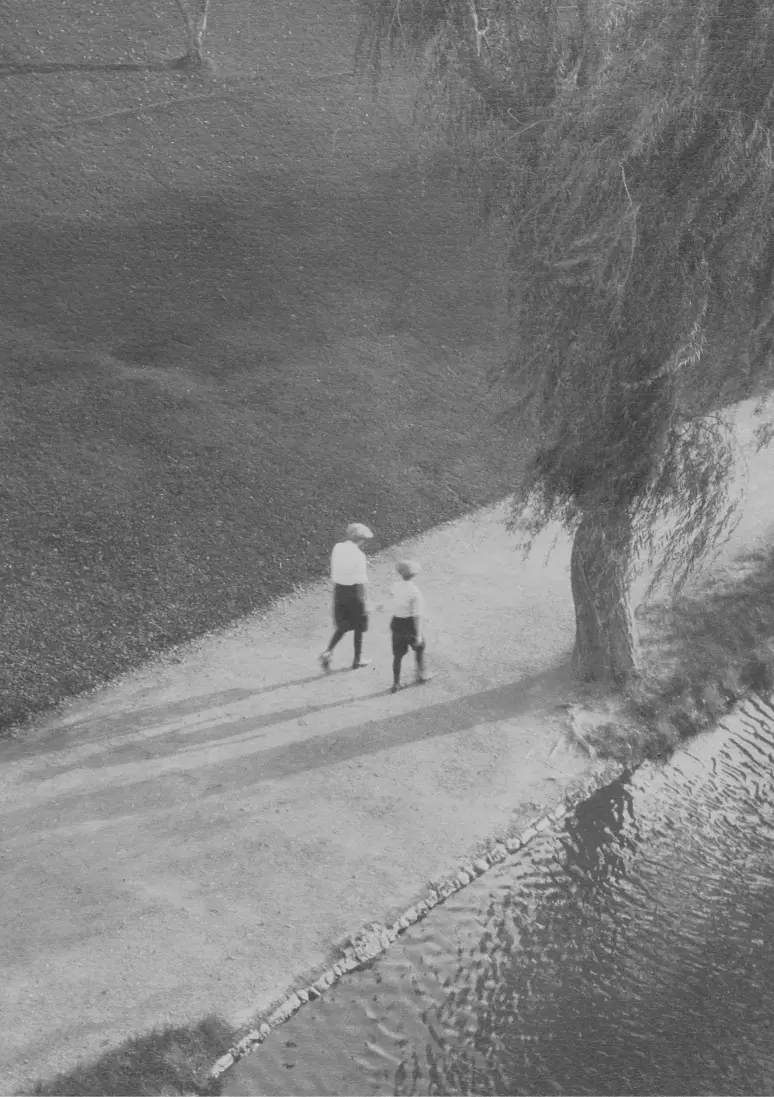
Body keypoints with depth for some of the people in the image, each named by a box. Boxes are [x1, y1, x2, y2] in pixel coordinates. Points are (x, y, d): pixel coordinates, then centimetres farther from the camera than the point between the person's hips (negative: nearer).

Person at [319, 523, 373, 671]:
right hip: (354, 591, -5)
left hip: (339, 589, 5)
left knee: (343, 626, 19)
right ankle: (357, 660, 24)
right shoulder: (358, 555, -19)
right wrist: (364, 600, -11)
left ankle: (328, 652, 1)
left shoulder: (337, 548, -2)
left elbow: (334, 573, 7)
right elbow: (361, 581, -18)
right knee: (359, 627, 13)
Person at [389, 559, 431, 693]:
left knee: (398, 654, 15)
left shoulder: (395, 586, -8)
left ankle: (396, 683, 20)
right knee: (419, 648, 24)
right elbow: (417, 616, -21)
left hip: (396, 623, 4)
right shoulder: (415, 592, -22)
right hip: (410, 625, -4)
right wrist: (418, 634, -16)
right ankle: (421, 674, 39)